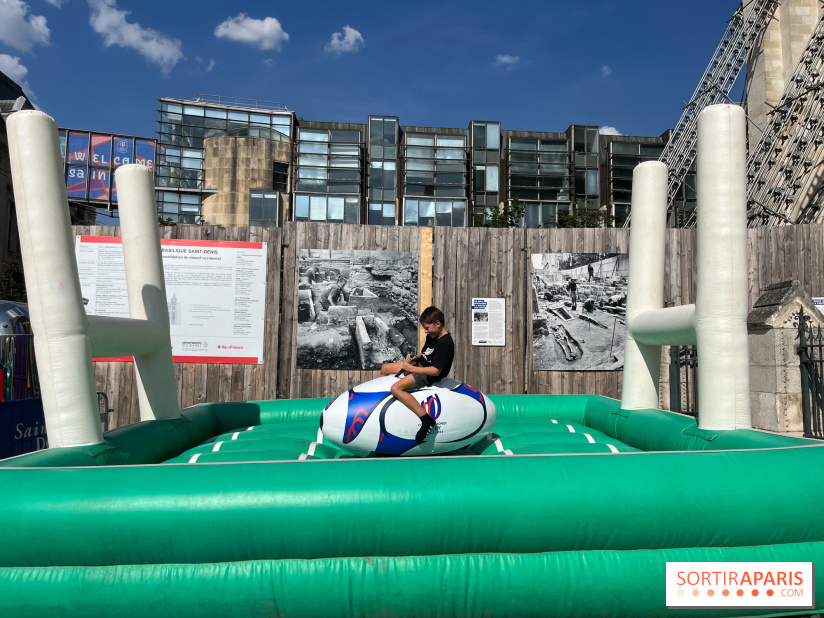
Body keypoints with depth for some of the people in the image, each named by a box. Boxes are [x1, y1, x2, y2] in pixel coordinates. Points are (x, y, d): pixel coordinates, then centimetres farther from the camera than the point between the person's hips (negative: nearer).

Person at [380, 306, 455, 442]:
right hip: (419, 365, 11)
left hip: (428, 375, -11)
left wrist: (411, 368, -24)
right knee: (384, 369, 15)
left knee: (396, 388, -31)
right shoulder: (432, 335, 5)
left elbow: (436, 370, -29)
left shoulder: (445, 343, -25)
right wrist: (414, 358, -2)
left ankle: (426, 419, -30)